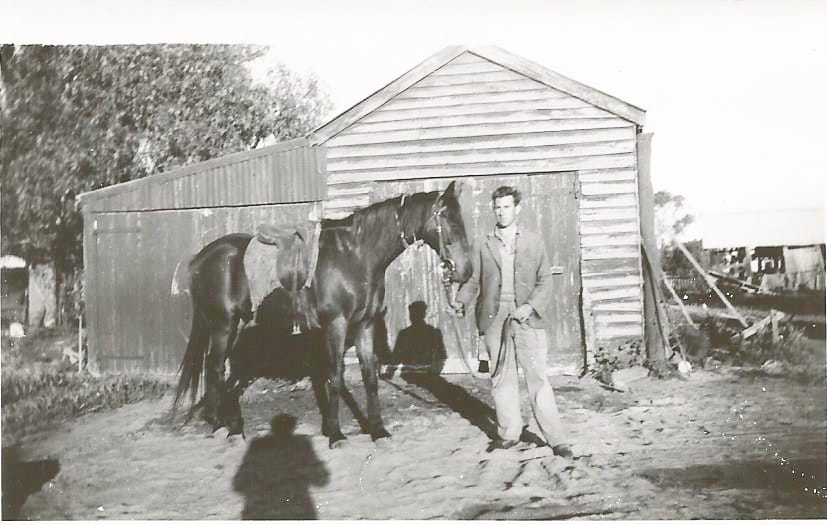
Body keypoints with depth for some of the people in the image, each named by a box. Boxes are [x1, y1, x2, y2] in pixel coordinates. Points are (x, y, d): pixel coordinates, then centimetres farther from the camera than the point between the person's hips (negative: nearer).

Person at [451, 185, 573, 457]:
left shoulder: (534, 241, 7)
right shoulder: (484, 246, 9)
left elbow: (545, 279, 4)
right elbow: (473, 280, 8)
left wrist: (531, 306, -11)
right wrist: (461, 301, -12)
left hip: (526, 319, -2)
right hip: (494, 320, 2)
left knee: (538, 379, -3)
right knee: (501, 379, 9)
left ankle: (556, 438, 5)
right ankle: (508, 433, 23)